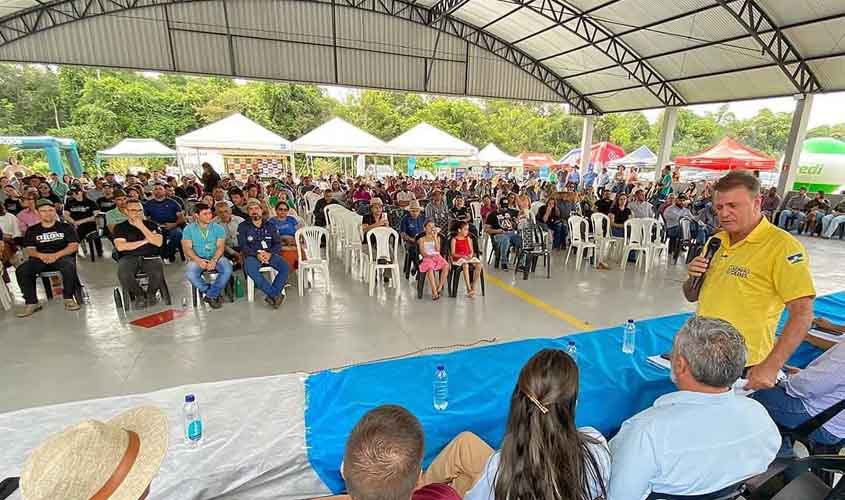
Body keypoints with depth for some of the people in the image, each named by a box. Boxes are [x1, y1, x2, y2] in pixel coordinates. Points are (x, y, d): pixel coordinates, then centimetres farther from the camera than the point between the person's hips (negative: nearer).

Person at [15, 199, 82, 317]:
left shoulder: (65, 227, 9)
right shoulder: (31, 230, 16)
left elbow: (74, 245, -1)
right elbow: (29, 249, 8)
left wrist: (56, 255, -17)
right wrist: (41, 255, -16)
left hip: (62, 257, -3)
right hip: (40, 259, 3)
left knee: (69, 266, -37)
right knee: (21, 271, -25)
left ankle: (68, 298, -24)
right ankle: (32, 303, -15)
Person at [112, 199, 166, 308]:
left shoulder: (151, 224, 13)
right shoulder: (119, 227, 11)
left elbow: (158, 242, -4)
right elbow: (120, 246, -4)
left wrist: (142, 227, -6)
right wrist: (144, 241, -3)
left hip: (149, 257, 0)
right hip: (129, 258, 0)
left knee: (158, 273, -32)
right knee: (123, 275, -33)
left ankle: (151, 293, 1)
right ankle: (139, 295, -3)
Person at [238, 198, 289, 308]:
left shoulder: (269, 226, 16)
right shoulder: (243, 226, 10)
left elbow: (278, 243, 8)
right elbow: (242, 245, -1)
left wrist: (270, 254, -13)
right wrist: (257, 254, -17)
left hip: (269, 254, 2)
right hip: (252, 255, -2)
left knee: (285, 267, -28)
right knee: (250, 268, -37)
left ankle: (271, 296, -27)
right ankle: (276, 294, -34)